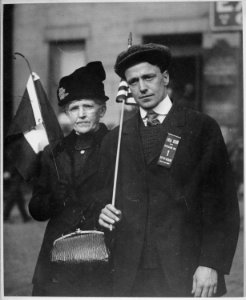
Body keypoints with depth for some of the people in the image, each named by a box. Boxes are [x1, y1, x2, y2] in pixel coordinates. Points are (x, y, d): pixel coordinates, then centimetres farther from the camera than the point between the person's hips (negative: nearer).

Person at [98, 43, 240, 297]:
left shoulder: (202, 128, 2)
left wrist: (211, 265, -11)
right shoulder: (115, 140, 13)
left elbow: (222, 202, -3)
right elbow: (105, 197, 21)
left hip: (186, 274, -3)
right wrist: (104, 214, -2)